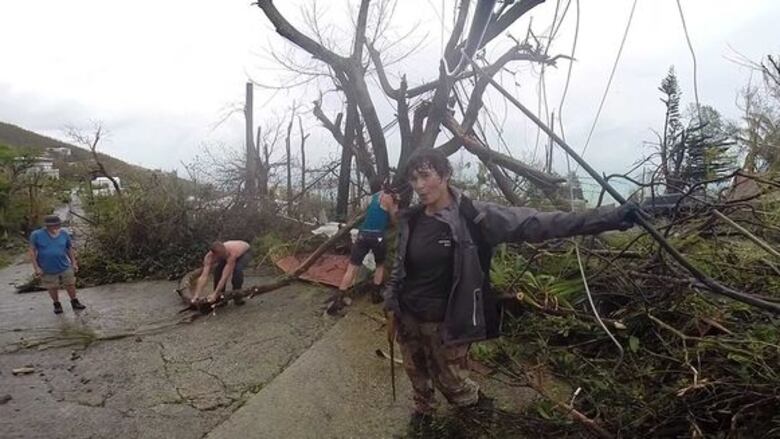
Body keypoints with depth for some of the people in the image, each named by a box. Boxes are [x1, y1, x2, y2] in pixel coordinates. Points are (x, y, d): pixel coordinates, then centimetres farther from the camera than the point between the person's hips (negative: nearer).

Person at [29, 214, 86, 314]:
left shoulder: (64, 234, -5)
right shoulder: (36, 235, -12)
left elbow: (70, 249, 6)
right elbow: (32, 251, -8)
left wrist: (74, 263, 7)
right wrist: (36, 267, -10)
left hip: (65, 267, 2)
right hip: (47, 269, -2)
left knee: (70, 285, 12)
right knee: (53, 288, 13)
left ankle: (75, 302, 30)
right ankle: (57, 304, 34)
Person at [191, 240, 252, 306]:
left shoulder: (231, 253, -45)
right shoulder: (209, 257, -32)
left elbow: (225, 277, -46)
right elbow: (204, 276, -39)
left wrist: (214, 294, -51)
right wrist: (196, 295, -48)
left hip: (245, 252, -4)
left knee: (237, 270, -32)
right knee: (218, 270, -20)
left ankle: (237, 297, -12)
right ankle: (219, 298, -1)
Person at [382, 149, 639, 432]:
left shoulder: (473, 217, -18)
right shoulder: (410, 220, -5)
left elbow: (534, 224, -22)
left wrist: (607, 218, -27)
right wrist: (391, 303, 13)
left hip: (445, 323, -4)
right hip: (408, 317, 4)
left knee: (452, 381, 13)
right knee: (416, 374, 23)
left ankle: (480, 410, 44)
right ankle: (423, 409, 53)